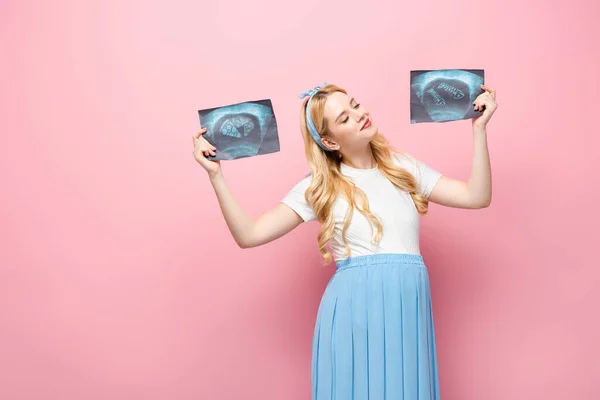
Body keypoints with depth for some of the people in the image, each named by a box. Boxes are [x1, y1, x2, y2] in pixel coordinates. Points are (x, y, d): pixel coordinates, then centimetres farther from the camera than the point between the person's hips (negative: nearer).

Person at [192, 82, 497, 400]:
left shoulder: (404, 167, 11)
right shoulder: (318, 188, 1)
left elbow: (477, 196, 7)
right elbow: (248, 235, -4)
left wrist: (479, 128, 2)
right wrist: (214, 174, -11)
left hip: (408, 314, 3)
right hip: (354, 314, -3)